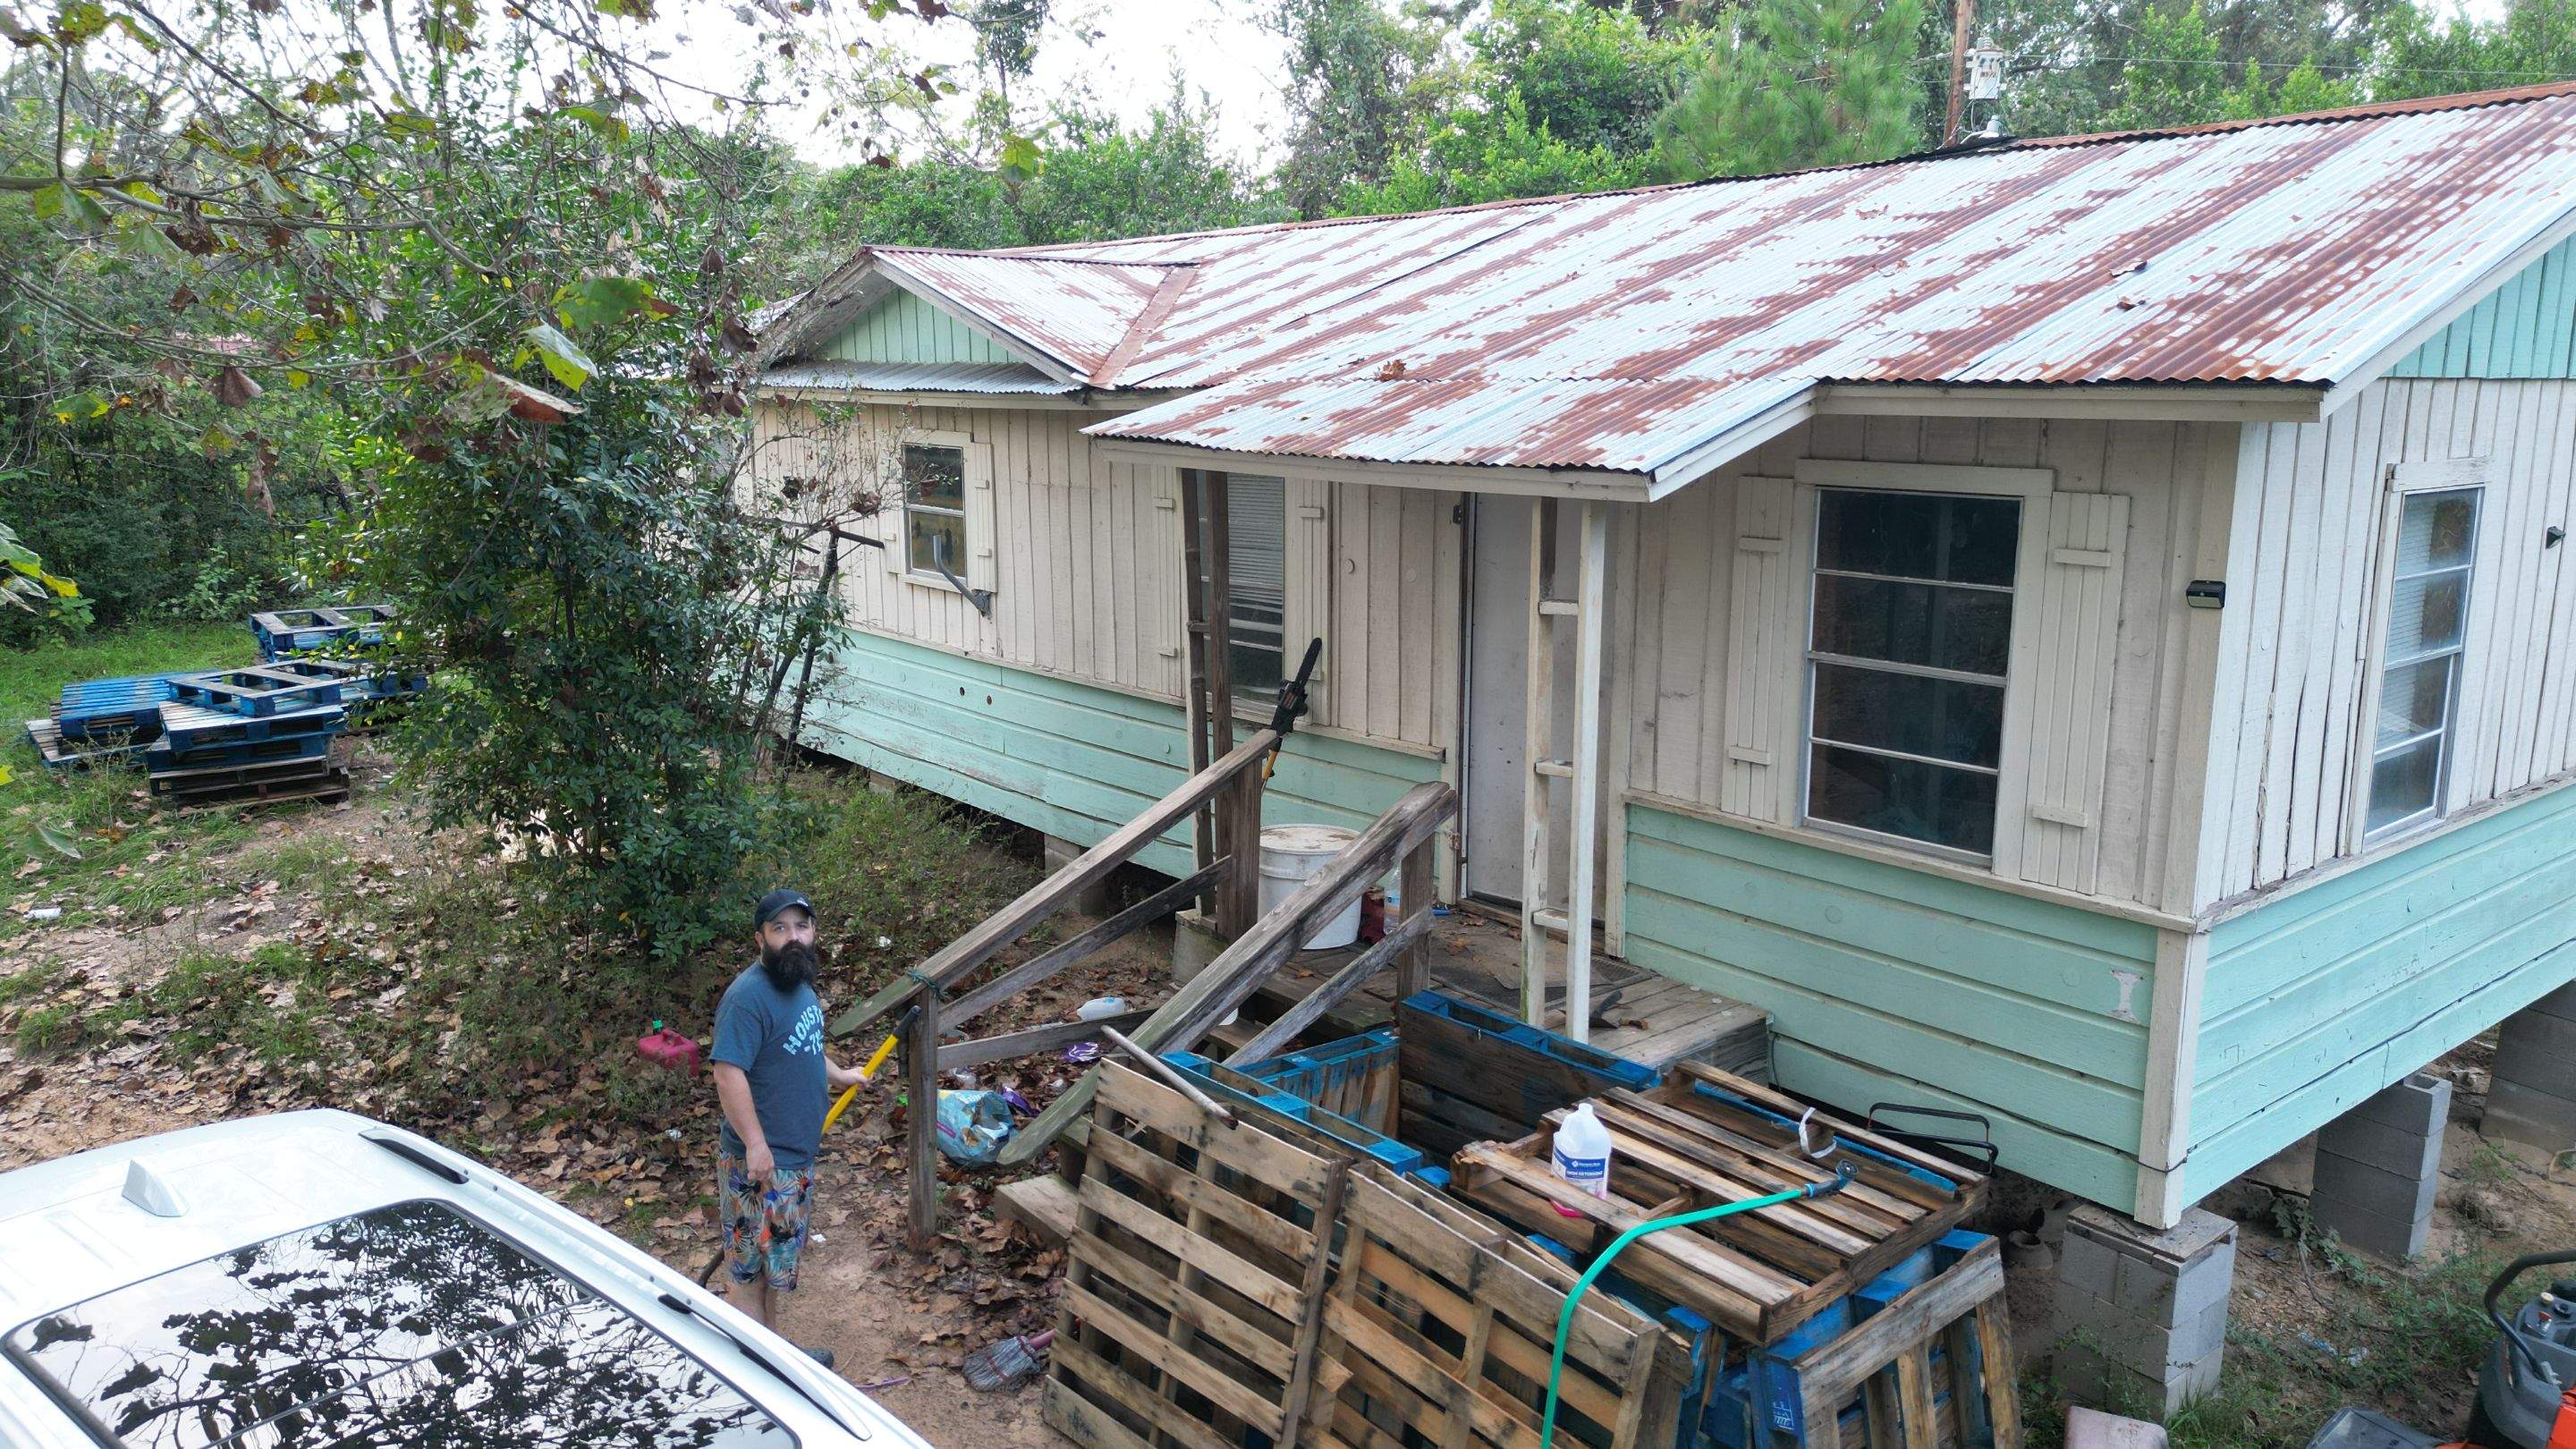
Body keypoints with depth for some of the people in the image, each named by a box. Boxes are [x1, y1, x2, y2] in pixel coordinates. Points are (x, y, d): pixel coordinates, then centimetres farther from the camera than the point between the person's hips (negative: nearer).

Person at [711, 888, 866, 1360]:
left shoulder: (799, 985, 8)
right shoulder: (749, 997, -22)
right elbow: (729, 1074, -28)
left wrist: (840, 1075, 38)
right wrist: (756, 1144, -29)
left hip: (796, 1154, 9)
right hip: (761, 1161, -9)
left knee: (773, 1263, 21)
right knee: (754, 1270, 3)